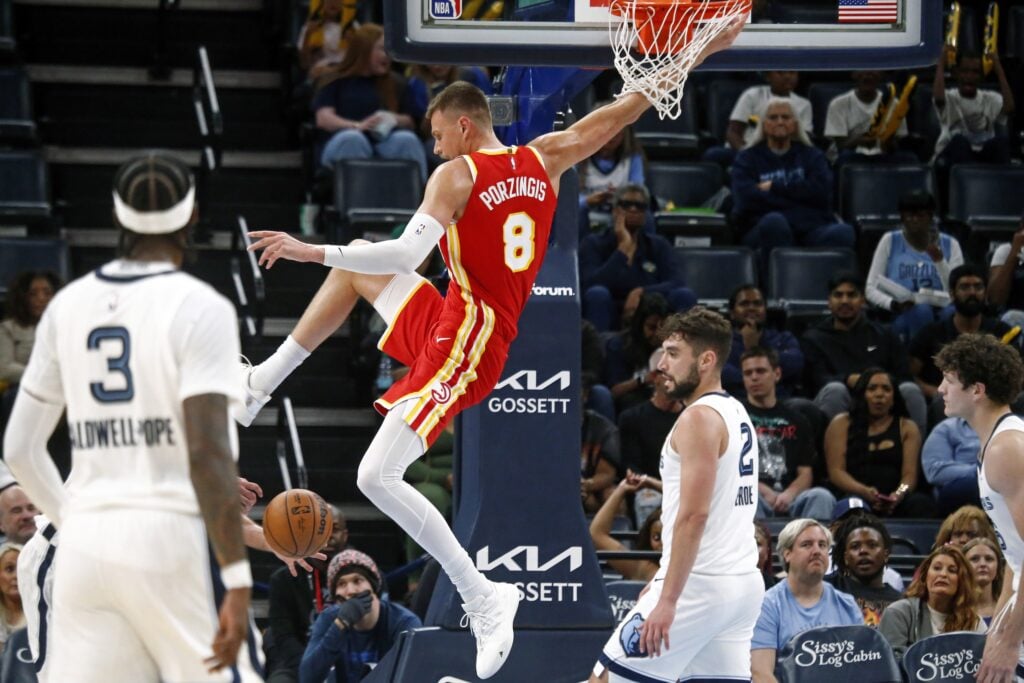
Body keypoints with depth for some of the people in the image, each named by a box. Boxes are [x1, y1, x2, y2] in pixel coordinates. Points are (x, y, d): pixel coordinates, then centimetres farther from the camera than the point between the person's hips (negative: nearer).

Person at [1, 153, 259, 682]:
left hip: (85, 544, 5)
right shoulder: (200, 309, -6)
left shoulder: (67, 306, 10)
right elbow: (207, 453, -15)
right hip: (171, 535, -5)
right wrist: (236, 582, -13)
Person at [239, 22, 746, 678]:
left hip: (465, 345, -10)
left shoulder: (457, 175, -14)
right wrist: (702, 51, 19)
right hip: (454, 328, 10)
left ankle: (485, 599, -15)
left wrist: (313, 251, -19)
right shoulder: (544, 157, 7)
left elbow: (406, 254, -25)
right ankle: (263, 382, 30)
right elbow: (625, 110, 12)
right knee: (357, 264, 26)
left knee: (376, 477, -15)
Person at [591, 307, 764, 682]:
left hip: (700, 582, -9)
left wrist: (667, 600, -23)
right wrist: (661, 584, 26)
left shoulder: (699, 418, -13)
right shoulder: (736, 415, 18)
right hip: (743, 582, 9)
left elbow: (694, 515, -21)